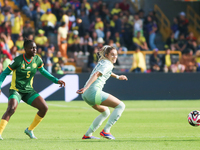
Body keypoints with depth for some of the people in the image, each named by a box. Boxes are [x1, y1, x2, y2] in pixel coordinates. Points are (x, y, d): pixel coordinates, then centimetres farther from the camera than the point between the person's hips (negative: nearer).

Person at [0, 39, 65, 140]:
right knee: (12, 108, -32)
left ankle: (30, 130, 9)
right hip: (16, 90, -6)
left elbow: (43, 71, 19)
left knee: (44, 108, -7)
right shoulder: (18, 60, -15)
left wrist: (56, 80, 15)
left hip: (29, 90, 6)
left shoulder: (37, 60, -1)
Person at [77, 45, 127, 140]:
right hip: (94, 92, -10)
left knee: (105, 112, 29)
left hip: (86, 95, 10)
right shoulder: (107, 64, -6)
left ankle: (87, 135, 19)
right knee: (121, 105, -5)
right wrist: (86, 88, -31)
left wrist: (117, 77, 55)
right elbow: (96, 75, -20)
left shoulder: (102, 62, 23)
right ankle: (105, 131, -10)